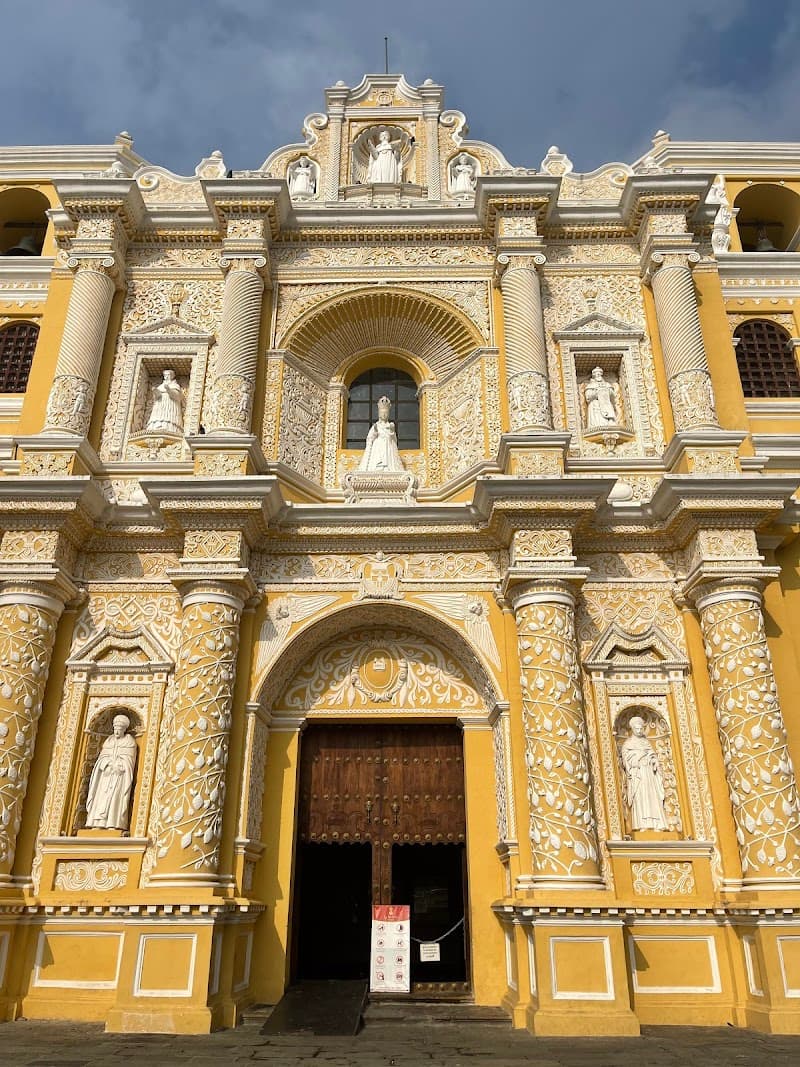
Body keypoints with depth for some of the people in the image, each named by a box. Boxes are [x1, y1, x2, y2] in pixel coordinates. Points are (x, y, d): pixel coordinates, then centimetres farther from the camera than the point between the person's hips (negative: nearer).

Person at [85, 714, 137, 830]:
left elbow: (128, 759, -3)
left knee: (116, 796, -17)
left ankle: (113, 824, -25)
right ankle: (99, 823, -15)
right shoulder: (108, 741, 19)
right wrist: (108, 765, -11)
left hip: (121, 774, -5)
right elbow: (103, 757, 9)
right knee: (102, 796, -9)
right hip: (107, 773, 5)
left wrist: (115, 765, -14)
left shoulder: (129, 741, 7)